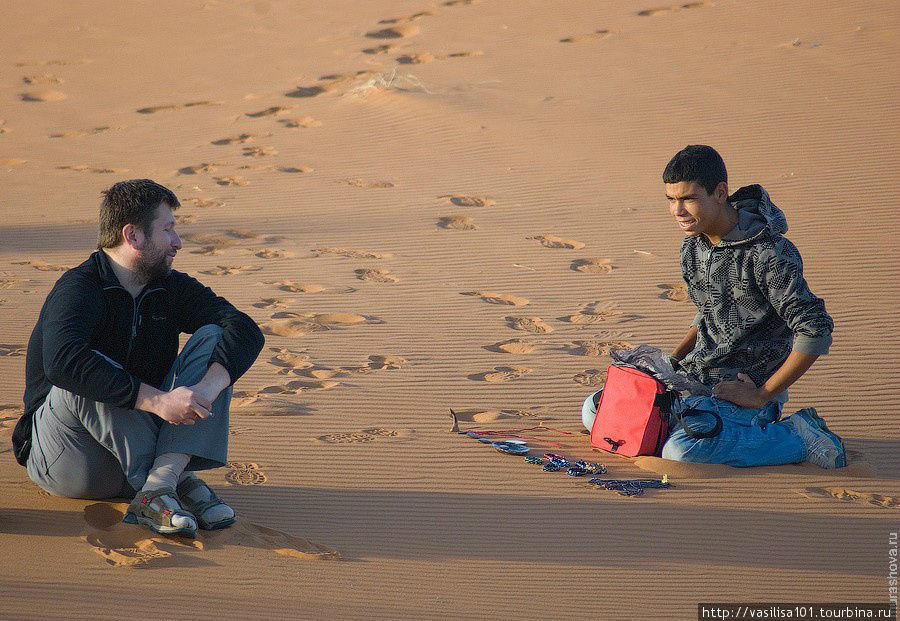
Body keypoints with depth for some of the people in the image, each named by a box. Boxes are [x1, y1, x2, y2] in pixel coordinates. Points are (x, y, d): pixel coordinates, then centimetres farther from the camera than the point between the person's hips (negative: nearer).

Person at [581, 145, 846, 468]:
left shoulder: (768, 255, -22)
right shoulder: (693, 245, 4)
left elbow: (816, 331, -26)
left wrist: (762, 395, -21)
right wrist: (672, 362, 7)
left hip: (745, 388, -8)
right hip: (697, 376, 8)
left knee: (683, 448, -34)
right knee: (595, 411, 6)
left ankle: (797, 436, -12)